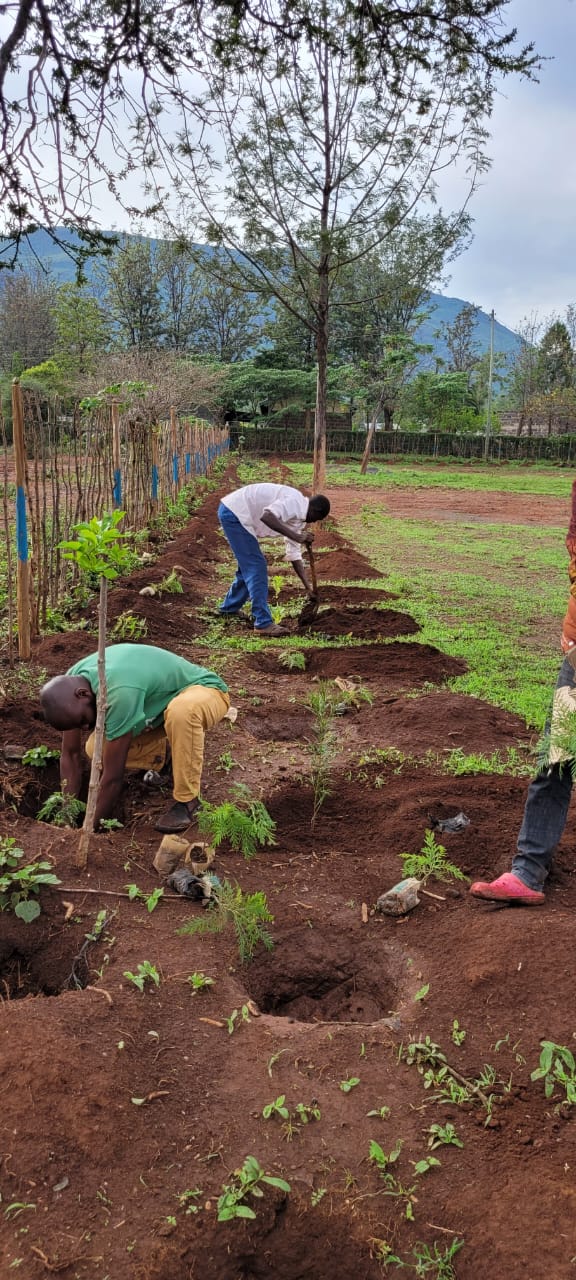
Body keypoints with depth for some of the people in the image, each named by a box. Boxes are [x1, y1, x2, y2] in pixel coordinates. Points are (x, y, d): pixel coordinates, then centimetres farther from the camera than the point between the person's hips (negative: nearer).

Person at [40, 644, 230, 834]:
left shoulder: (119, 692, -40)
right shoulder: (71, 682, -18)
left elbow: (113, 777, -32)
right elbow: (70, 755, -9)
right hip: (161, 702, 7)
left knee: (182, 711, -43)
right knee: (94, 748, -9)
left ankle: (186, 801, -22)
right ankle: (168, 754, 13)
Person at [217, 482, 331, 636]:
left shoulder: (298, 518, 14)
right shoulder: (295, 502, -16)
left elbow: (294, 555, 17)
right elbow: (267, 516, -33)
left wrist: (308, 588, 15)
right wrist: (297, 537, -32)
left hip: (233, 513, 10)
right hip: (234, 512, -10)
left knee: (249, 565, 22)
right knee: (256, 567, -9)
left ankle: (229, 608, 39)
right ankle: (263, 623, -6)